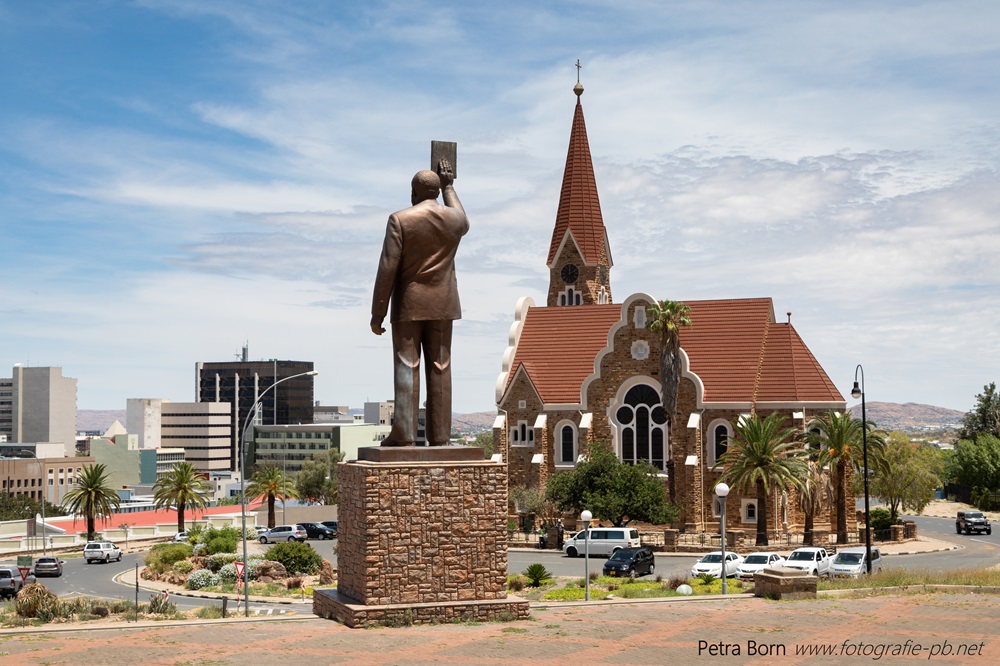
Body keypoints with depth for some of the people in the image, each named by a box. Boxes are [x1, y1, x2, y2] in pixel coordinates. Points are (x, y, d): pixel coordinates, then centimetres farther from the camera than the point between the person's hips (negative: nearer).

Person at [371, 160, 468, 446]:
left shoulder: (400, 220, -9)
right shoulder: (454, 218, 3)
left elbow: (387, 269, -12)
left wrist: (377, 314, -7)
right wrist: (449, 187, 40)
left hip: (408, 304, -3)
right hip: (442, 304, 3)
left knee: (406, 367, -4)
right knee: (440, 368, 4)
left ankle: (404, 433, -9)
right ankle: (438, 434, 2)